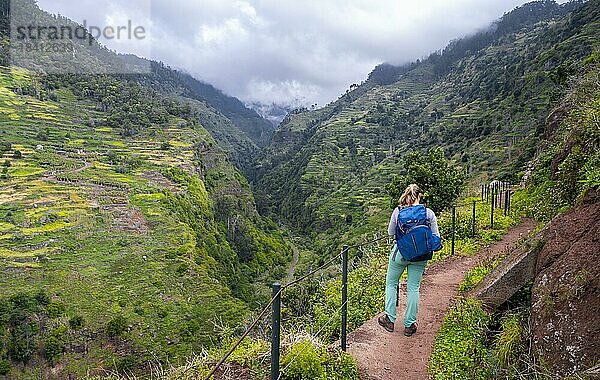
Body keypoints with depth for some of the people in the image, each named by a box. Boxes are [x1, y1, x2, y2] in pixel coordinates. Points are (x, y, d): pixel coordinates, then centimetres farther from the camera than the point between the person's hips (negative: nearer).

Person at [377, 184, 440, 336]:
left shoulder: (398, 211, -9)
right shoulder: (429, 213, -7)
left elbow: (390, 232, 3)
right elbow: (436, 237, -3)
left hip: (401, 252, -1)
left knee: (391, 283, 17)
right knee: (413, 288, 11)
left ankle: (390, 319, 18)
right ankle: (409, 325, 17)